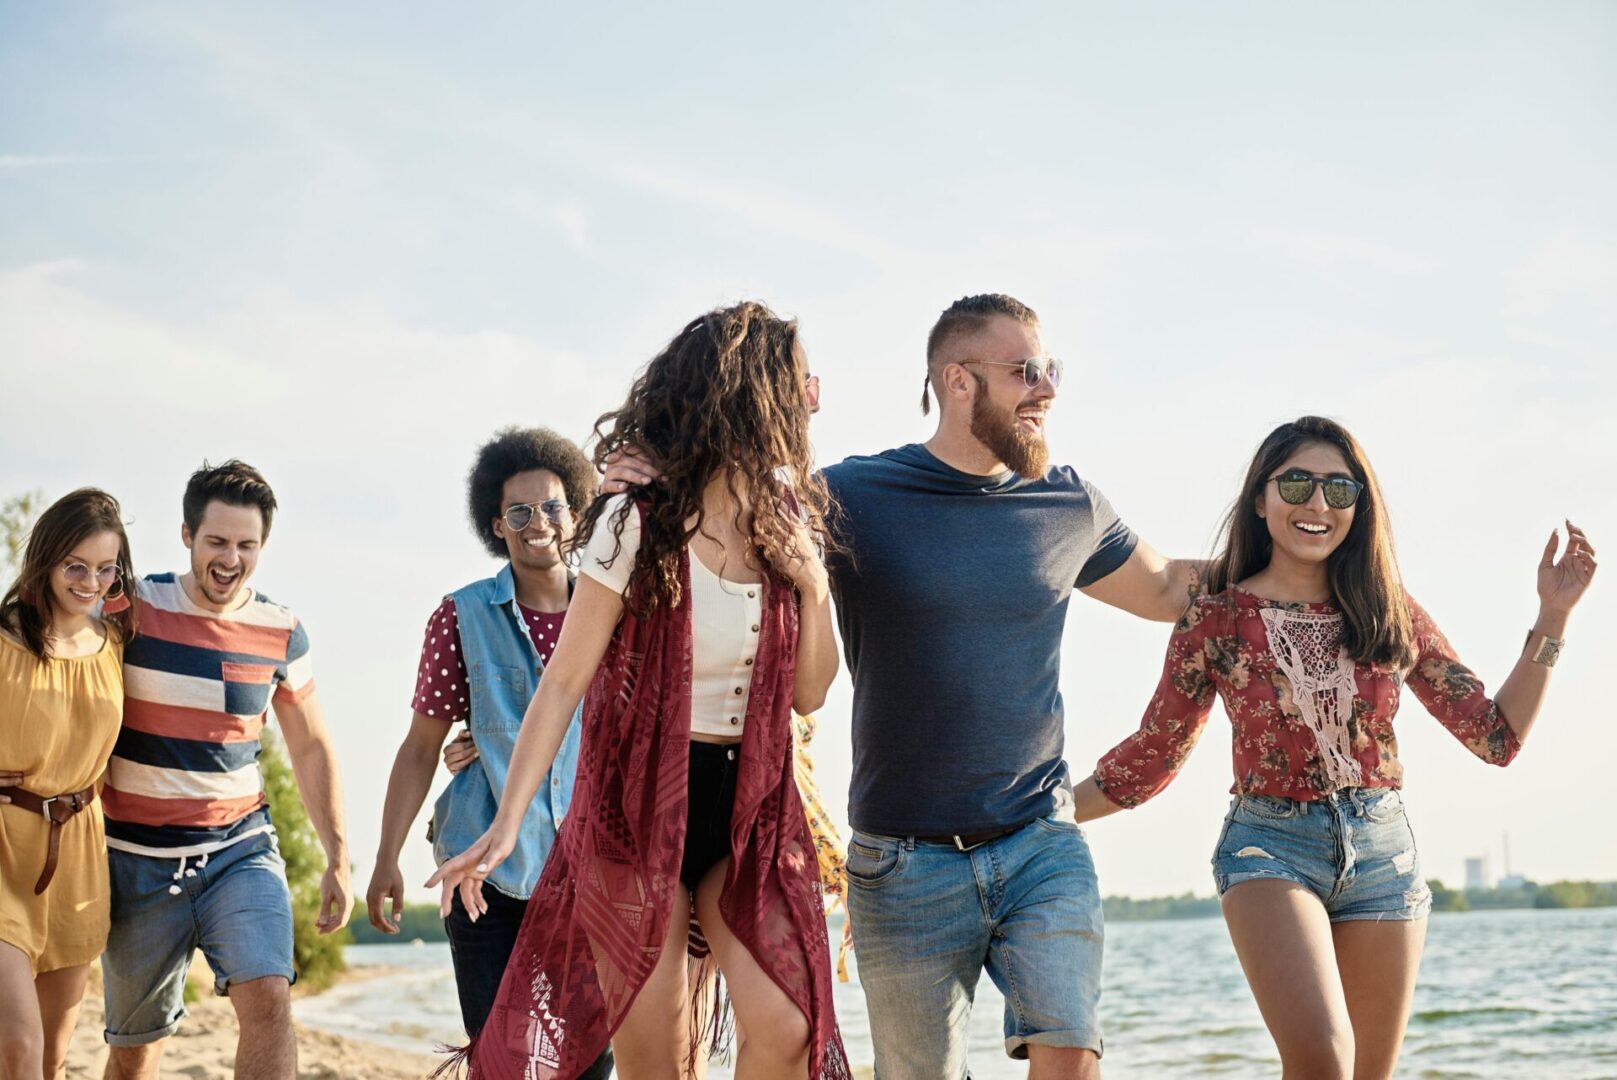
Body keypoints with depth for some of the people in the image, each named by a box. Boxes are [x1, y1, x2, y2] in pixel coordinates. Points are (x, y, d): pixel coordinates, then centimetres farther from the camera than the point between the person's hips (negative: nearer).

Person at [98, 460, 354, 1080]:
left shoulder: (281, 634, 1)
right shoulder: (130, 610, -6)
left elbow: (310, 747, 12)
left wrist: (338, 858, 7)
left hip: (240, 848, 1)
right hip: (137, 859, -1)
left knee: (268, 998, -21)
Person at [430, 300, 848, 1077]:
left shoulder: (784, 528, 4)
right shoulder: (639, 527, -11)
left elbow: (808, 694, 7)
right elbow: (564, 682, -10)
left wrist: (813, 585, -10)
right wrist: (506, 824, -19)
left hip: (750, 808, 4)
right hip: (641, 805, -4)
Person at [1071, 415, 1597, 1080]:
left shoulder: (1390, 615, 5)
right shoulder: (1216, 622, -2)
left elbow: (1498, 735, 6)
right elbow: (1151, 757, 7)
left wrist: (1552, 619, 0)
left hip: (1382, 850, 3)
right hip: (1271, 847, -3)